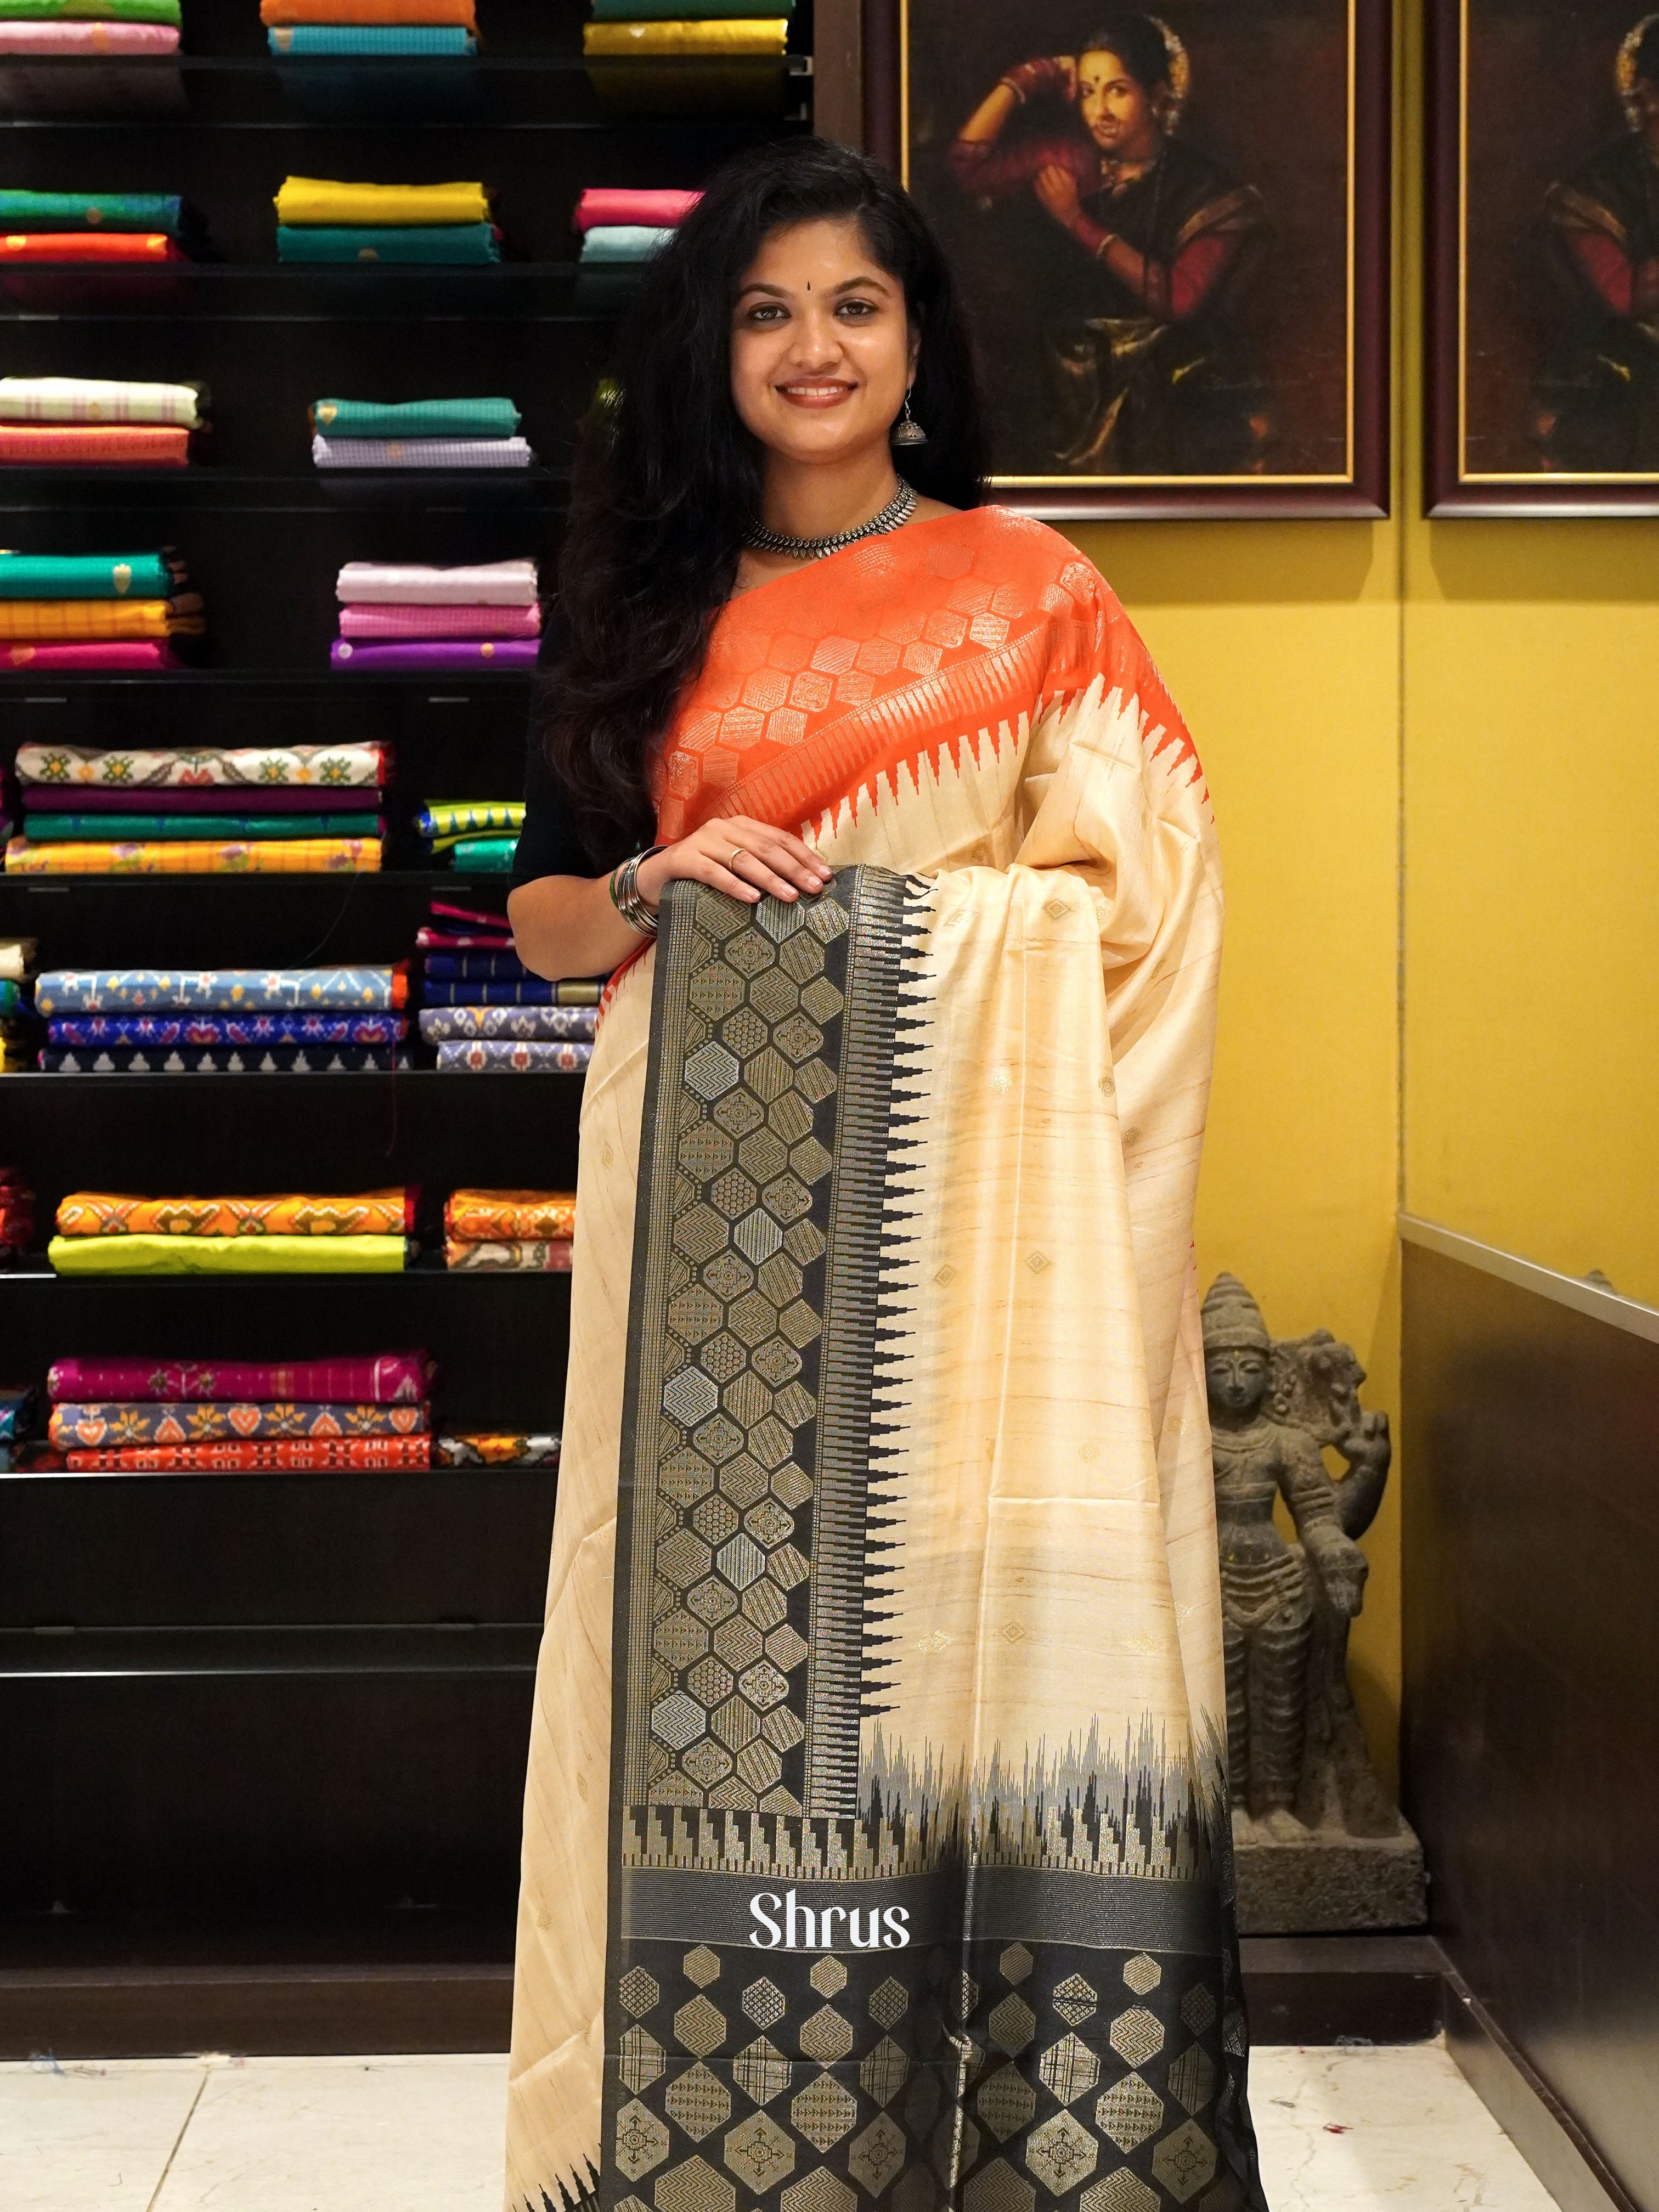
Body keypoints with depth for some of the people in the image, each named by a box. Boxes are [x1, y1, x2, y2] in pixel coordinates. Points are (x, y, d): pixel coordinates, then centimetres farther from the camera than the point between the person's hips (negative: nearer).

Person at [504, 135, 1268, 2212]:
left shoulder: (1027, 589, 5)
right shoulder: (649, 606, 12)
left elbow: (1157, 882, 1)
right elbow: (539, 910, 13)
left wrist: (962, 914, -13)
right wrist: (654, 890, -6)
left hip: (958, 1198, -2)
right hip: (716, 1200, 2)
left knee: (966, 1611, -2)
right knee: (726, 1594, 1)